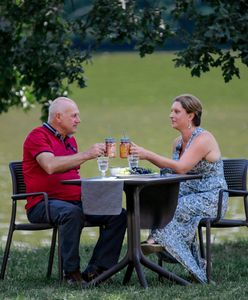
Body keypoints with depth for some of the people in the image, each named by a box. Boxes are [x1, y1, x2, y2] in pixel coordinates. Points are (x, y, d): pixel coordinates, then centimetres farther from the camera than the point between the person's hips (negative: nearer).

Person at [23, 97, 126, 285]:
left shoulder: (70, 139, 22)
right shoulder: (38, 136, -5)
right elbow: (50, 166, -24)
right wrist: (86, 155, -24)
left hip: (75, 201, 8)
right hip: (43, 204, -8)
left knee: (118, 215, -11)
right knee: (72, 213, -40)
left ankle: (96, 270, -17)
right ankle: (72, 273, -29)